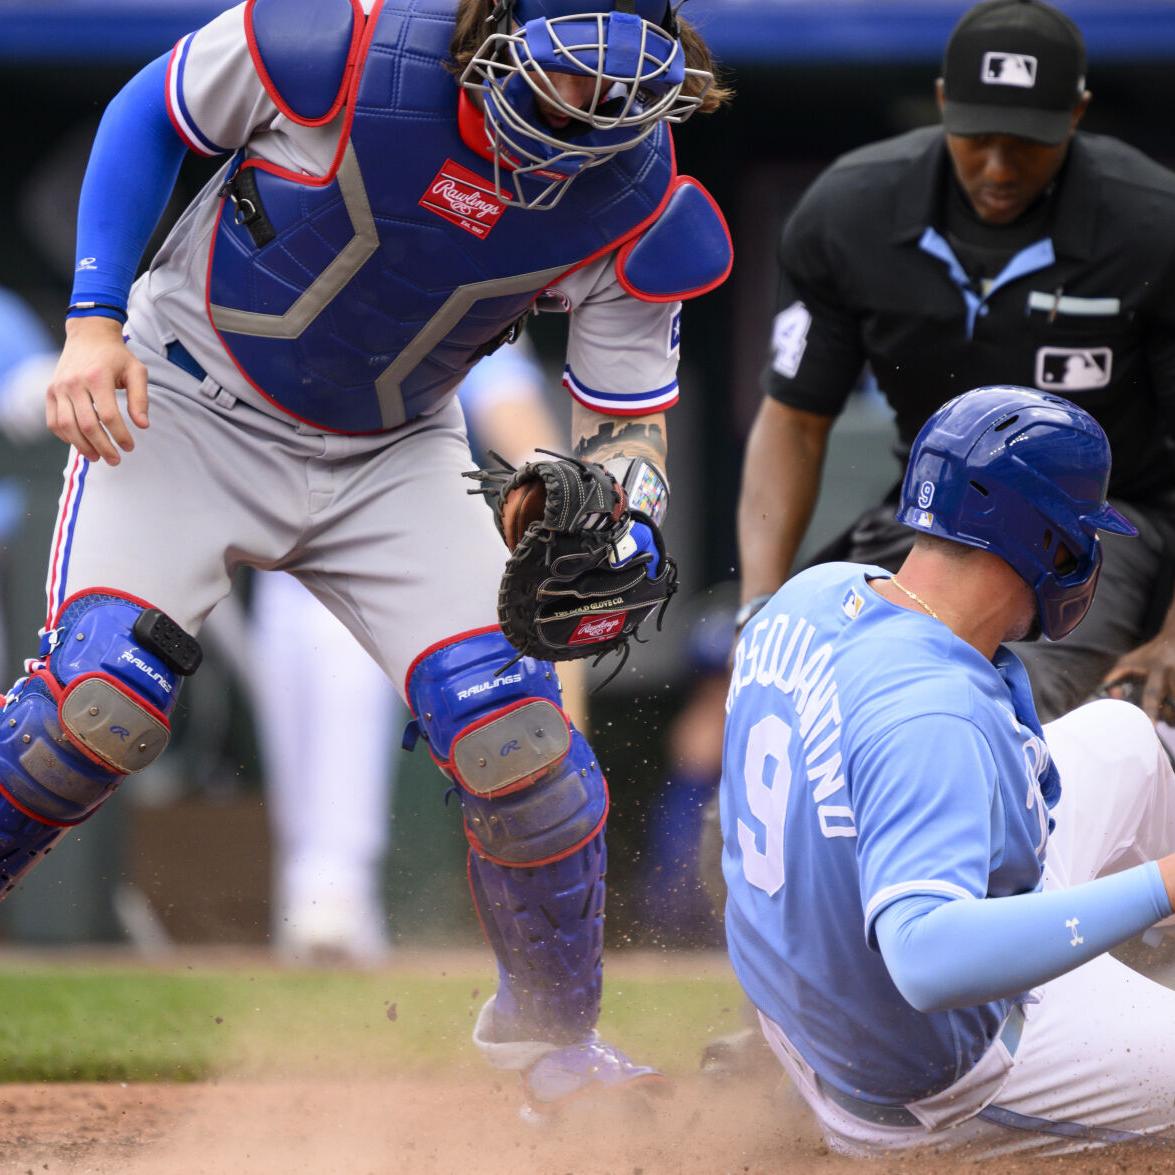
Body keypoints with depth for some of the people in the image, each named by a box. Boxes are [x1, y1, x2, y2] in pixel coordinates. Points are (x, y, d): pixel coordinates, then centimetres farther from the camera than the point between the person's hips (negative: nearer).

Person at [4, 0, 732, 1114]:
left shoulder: (638, 206, -18)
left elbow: (626, 417, -5)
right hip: (184, 398, -3)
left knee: (513, 736, -11)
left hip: (392, 457, 3)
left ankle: (553, 1045, 13)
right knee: (101, 699, -24)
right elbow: (151, 114, -8)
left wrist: (617, 526, -28)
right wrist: (93, 320, -15)